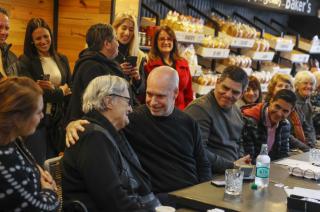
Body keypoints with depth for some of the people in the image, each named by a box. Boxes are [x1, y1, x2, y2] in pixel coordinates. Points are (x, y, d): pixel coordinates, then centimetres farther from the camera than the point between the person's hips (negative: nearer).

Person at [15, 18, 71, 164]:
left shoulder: (62, 60, 10)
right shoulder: (25, 62, -5)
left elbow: (71, 89, 8)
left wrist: (53, 89, -11)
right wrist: (60, 91, -6)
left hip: (57, 120, 5)